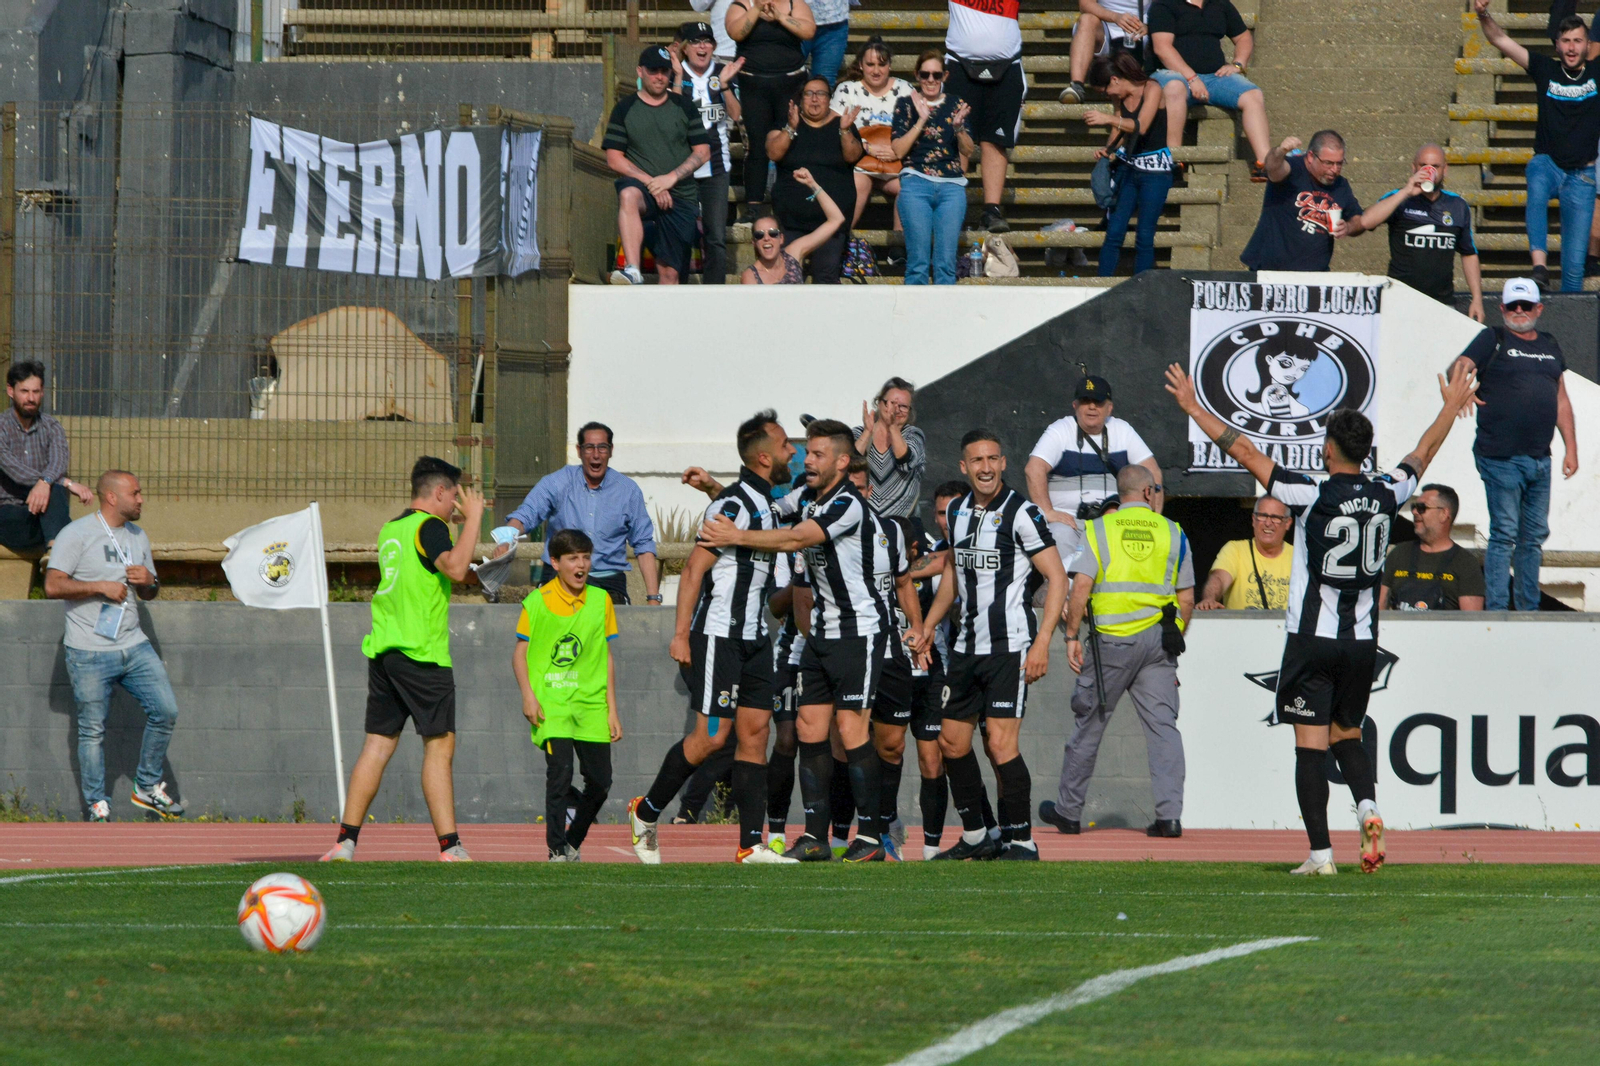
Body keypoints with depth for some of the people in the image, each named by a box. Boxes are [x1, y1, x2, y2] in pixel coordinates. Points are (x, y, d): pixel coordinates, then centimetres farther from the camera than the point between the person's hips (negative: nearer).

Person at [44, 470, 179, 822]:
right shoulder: (76, 535, -7)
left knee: (165, 710, -1)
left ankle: (148, 787, 15)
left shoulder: (137, 537, 14)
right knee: (93, 730, 0)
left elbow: (150, 593, 24)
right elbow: (53, 585, -15)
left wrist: (148, 581, 0)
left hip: (134, 646, 6)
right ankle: (97, 807, 10)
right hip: (89, 654, -6)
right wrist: (100, 586, -18)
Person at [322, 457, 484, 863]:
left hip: (381, 648, 8)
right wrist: (473, 518, -14)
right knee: (439, 746, -5)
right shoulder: (429, 526, -7)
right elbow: (455, 568, -24)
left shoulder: (390, 529, 18)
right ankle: (449, 847, -10)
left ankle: (345, 841, 3)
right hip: (422, 653, -8)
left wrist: (466, 520, 35)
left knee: (378, 745, 8)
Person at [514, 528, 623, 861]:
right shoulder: (537, 602, -1)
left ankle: (573, 842, 23)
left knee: (600, 782, 2)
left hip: (591, 704, 4)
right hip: (551, 704, -4)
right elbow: (520, 652, 3)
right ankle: (557, 849, -6)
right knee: (560, 772, -17)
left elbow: (607, 659, 12)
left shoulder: (601, 601, 8)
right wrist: (528, 695, -10)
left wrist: (612, 710, 10)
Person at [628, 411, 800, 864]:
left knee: (755, 731, 1)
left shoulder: (767, 504, 14)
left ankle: (751, 844, -2)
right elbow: (693, 570, -16)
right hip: (718, 635, -9)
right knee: (712, 735, -10)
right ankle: (646, 812, 8)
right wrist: (681, 635, -18)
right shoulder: (734, 504, -15)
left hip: (754, 637, 9)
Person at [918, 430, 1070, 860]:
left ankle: (1021, 841, -5)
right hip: (966, 645, 8)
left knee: (1001, 744, -14)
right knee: (952, 742, 10)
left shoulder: (1021, 514, -11)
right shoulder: (957, 512, 11)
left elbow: (1057, 579, -12)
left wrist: (1042, 642, -19)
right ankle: (976, 836, 24)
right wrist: (929, 625, 23)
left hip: (1009, 647, -8)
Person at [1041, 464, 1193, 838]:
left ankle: (1068, 811, 17)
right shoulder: (1172, 532, 8)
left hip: (1111, 639, -2)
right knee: (1163, 726, 1)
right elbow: (1187, 598, 9)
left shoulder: (1099, 529, 2)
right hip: (1158, 639, 2)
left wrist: (1072, 636, -3)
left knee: (1088, 724, 8)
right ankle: (1169, 815, -7)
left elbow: (1081, 586, -9)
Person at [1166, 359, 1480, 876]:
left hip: (1312, 639, -4)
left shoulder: (1310, 496, -13)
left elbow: (1243, 451, -9)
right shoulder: (1385, 496, -1)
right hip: (1363, 640, 4)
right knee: (1347, 734, 18)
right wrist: (1453, 405, 35)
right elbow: (1423, 453, 18)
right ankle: (1368, 805, -9)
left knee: (1311, 743, -1)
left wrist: (1193, 406, 0)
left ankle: (1320, 851, -6)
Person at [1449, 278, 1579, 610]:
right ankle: (1496, 609, -5)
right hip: (1501, 457, -6)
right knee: (1504, 534, -8)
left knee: (1535, 536, 10)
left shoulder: (1550, 346, 18)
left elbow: (1562, 400, 21)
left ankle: (1529, 608, 18)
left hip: (1539, 458, 6)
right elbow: (1458, 367, -10)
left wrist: (1571, 448, 16)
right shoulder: (1492, 340, 2)